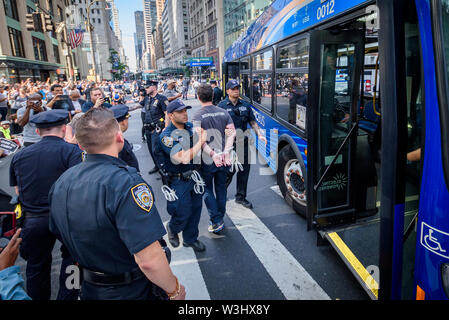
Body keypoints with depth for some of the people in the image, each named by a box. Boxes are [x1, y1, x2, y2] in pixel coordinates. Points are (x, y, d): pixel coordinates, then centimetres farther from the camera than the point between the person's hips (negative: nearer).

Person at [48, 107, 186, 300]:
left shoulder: (61, 182, -5)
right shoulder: (127, 183, -30)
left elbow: (60, 233, 9)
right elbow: (149, 260, -33)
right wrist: (175, 290, -16)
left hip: (90, 290, 6)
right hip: (134, 292, -6)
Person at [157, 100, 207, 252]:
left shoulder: (191, 127, 1)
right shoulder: (166, 136, -20)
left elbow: (202, 144, 13)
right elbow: (184, 158, -30)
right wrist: (200, 142, -26)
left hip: (194, 175, 6)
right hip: (179, 181, -6)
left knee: (196, 208, 17)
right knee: (182, 213, 6)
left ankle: (190, 238, 39)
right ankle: (172, 229, 41)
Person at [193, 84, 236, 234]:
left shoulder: (198, 117, -12)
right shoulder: (223, 113, 1)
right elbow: (232, 133, -7)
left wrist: (213, 154, -24)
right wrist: (226, 152, -14)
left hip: (207, 161, -4)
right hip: (224, 159, 4)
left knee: (208, 190, 12)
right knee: (221, 189, 18)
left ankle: (216, 221, 9)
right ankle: (220, 218, 32)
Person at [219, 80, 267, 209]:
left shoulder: (245, 105, 12)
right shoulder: (222, 106, -1)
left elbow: (253, 122, 15)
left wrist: (260, 135, 2)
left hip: (243, 143, 5)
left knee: (244, 170, 8)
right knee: (229, 171, -4)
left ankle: (241, 197, 24)